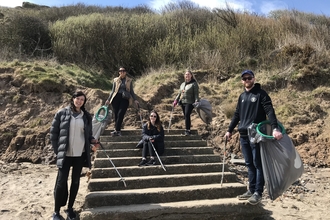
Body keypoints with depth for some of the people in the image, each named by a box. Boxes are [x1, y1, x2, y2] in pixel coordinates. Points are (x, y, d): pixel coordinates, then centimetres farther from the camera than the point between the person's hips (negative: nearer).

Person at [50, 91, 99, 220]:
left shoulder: (86, 116, 5)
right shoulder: (62, 113, -2)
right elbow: (53, 132, 0)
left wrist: (92, 140, -9)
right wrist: (57, 150, -4)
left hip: (80, 154, 3)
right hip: (65, 154, -2)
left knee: (75, 181, 10)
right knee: (61, 181, 0)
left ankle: (70, 208, 26)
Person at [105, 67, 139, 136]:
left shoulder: (129, 80, 11)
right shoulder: (116, 80, 12)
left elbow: (131, 91, 14)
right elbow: (113, 91, 16)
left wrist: (135, 100, 6)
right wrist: (108, 99, 11)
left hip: (125, 99, -1)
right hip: (116, 98, 2)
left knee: (120, 114, -15)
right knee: (116, 114, -1)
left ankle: (117, 130, -14)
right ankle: (118, 130, 8)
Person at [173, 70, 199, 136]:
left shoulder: (194, 84, -1)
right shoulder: (182, 84, 19)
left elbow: (196, 94, -6)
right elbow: (179, 93, 23)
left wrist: (196, 102, -17)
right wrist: (176, 100, 14)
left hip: (189, 102, -6)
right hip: (182, 102, 6)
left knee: (187, 115, -16)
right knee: (185, 116, 8)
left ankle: (187, 130, -12)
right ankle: (187, 129, 17)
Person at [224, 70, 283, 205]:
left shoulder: (261, 94, -5)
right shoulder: (242, 96, 16)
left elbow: (270, 111, -16)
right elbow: (237, 115, 20)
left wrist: (275, 128, -29)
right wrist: (229, 130, 17)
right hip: (244, 136, 7)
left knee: (258, 164, 0)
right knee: (249, 164, 12)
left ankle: (258, 192, 8)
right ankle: (251, 190, 22)